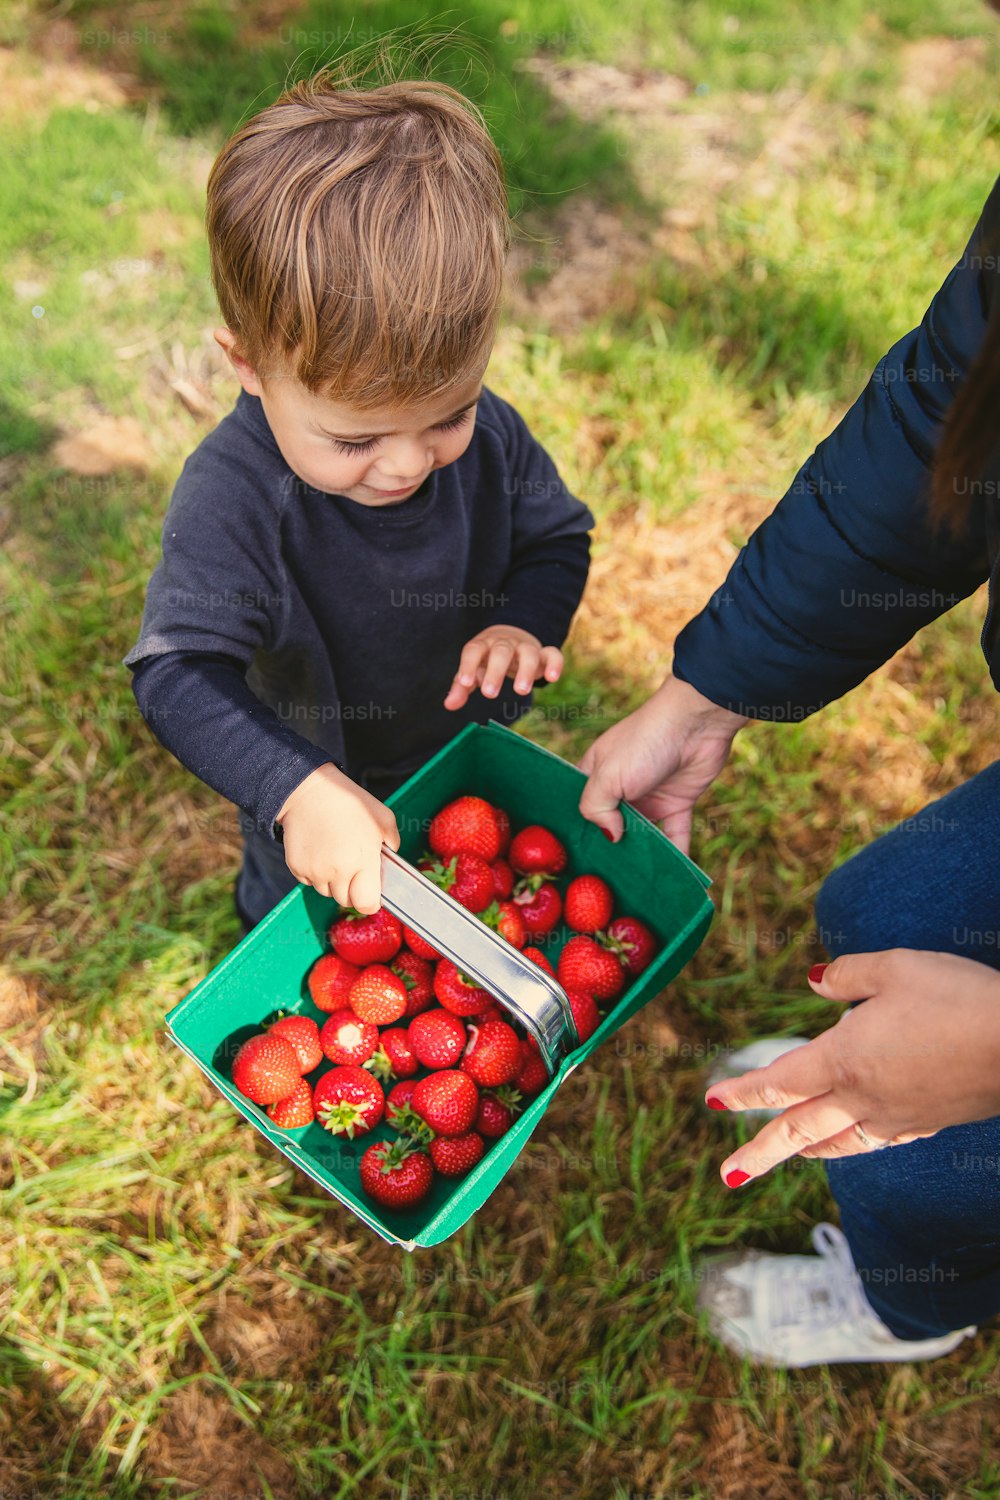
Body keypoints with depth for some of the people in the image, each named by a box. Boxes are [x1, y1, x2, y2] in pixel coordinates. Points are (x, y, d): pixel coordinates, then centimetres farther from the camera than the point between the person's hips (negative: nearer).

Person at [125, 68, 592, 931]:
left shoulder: (485, 434, -23)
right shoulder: (232, 501, -37)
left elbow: (556, 537, -6)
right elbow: (178, 675, -39)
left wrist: (525, 621, -28)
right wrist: (298, 787, -53)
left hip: (471, 756, 4)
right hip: (324, 804, -3)